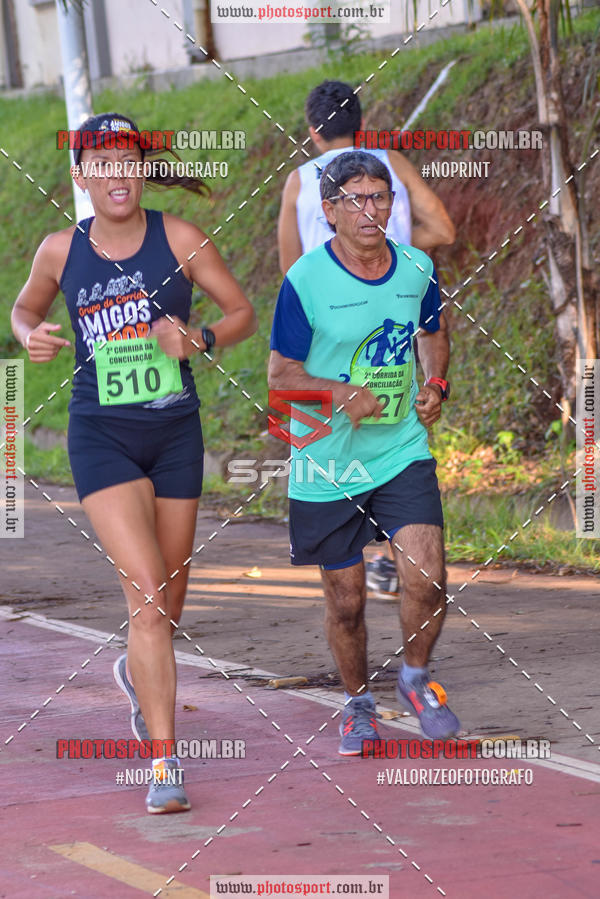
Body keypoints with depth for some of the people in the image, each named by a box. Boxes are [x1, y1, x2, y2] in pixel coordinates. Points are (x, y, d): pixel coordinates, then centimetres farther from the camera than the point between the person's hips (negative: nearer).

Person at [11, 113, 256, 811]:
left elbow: (243, 314, 2)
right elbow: (24, 309, 17)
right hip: (101, 438, -2)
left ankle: (138, 674, 51)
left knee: (169, 596, 15)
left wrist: (197, 339, -17)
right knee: (145, 593, -17)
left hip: (175, 431, 2)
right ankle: (164, 763, -15)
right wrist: (31, 336, -5)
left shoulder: (179, 239, -4)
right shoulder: (60, 251, -1)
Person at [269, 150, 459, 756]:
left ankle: (416, 679, 16)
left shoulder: (417, 269, 0)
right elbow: (281, 374, -7)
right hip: (328, 464, -2)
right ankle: (357, 703, 33)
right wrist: (338, 392, -23)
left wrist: (436, 385, 3)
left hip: (404, 455, 2)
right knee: (345, 601, 7)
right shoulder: (304, 281, -12)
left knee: (426, 579, -13)